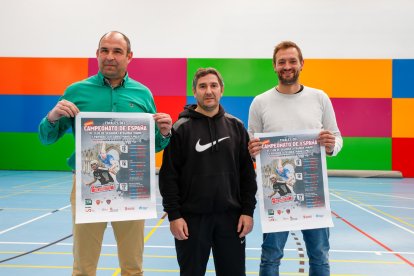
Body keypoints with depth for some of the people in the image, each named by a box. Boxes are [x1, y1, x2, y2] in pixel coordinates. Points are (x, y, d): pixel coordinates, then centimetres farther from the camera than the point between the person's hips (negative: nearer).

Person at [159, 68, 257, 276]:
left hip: (230, 216, 2)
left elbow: (247, 173, 6)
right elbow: (169, 176, -5)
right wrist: (173, 215, -11)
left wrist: (248, 211, 0)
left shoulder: (236, 126, 6)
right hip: (192, 218, -2)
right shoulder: (181, 128, -3)